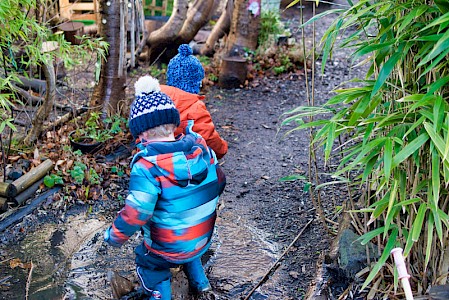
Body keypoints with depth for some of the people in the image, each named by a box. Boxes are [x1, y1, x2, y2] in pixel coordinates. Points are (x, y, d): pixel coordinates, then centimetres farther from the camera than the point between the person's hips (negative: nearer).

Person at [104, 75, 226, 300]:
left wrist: (114, 236, -12)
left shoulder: (147, 165, -29)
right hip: (204, 239, 5)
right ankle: (199, 282, 50)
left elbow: (135, 214, -31)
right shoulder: (200, 147, -13)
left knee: (151, 269, 26)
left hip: (168, 249, -5)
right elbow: (218, 183, 1)